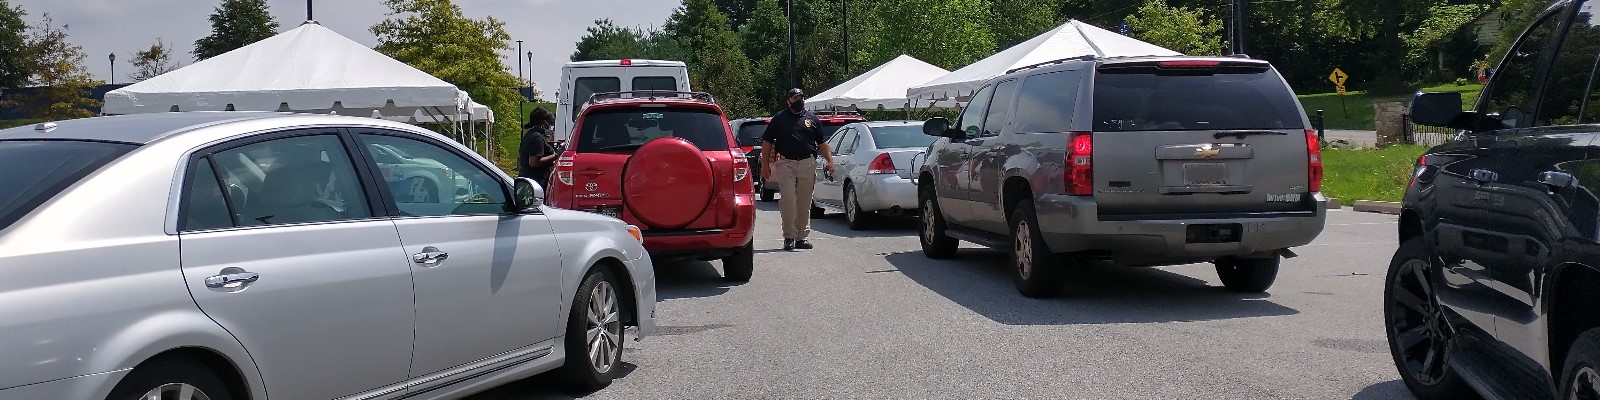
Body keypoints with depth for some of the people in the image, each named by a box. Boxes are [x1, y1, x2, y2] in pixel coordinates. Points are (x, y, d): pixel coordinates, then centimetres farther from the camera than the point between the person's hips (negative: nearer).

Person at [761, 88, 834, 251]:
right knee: (787, 200, -11)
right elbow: (767, 142, 8)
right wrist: (765, 165, 2)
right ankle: (789, 237, -4)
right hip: (785, 163, -2)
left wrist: (829, 160, 4)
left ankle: (802, 237, 13)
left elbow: (822, 142, 16)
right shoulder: (779, 118, 8)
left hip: (808, 164, 2)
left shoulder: (812, 118, 15)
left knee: (804, 203, 5)